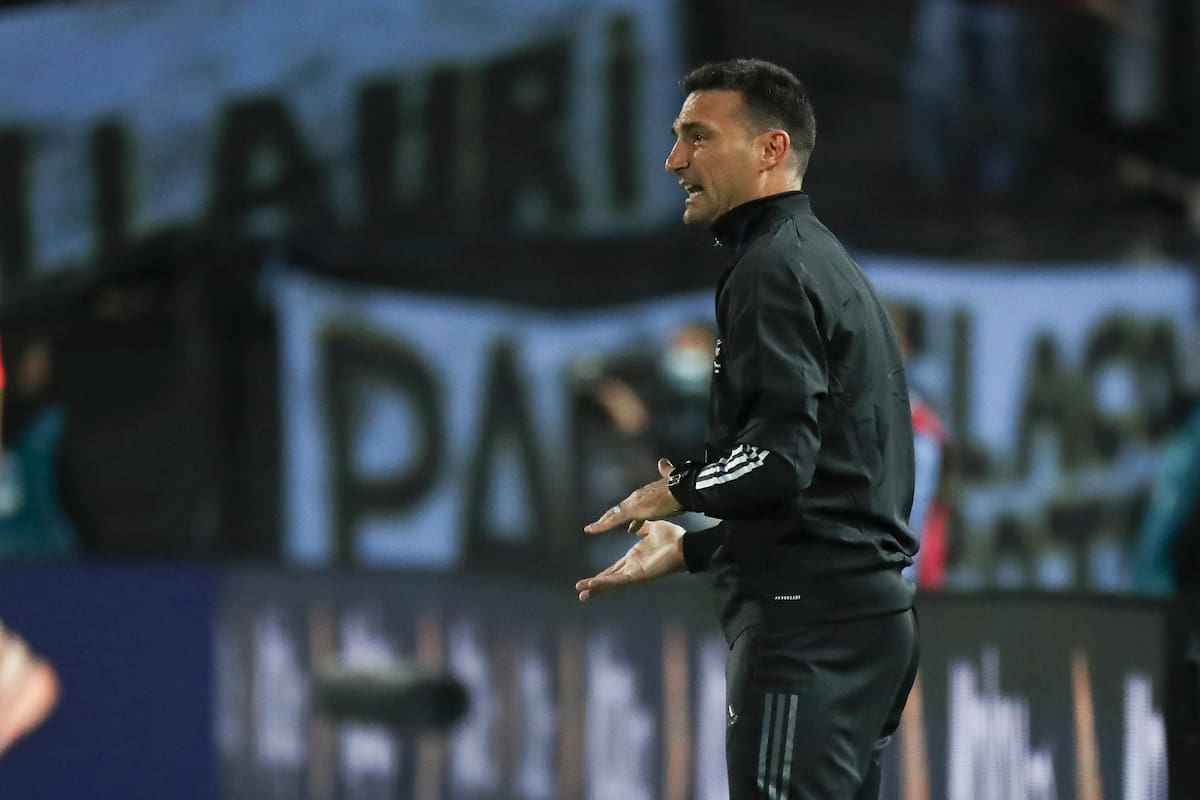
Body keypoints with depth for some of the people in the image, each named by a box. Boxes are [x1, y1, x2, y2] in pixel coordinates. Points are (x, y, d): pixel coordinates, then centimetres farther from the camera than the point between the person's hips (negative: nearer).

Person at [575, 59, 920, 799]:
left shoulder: (773, 269, -10)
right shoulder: (825, 262, 22)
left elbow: (780, 456, -21)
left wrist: (680, 490, -2)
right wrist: (689, 549, 27)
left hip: (811, 625, -10)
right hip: (870, 610, 10)